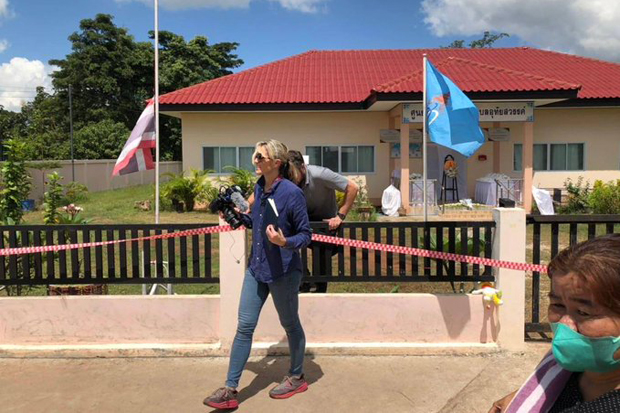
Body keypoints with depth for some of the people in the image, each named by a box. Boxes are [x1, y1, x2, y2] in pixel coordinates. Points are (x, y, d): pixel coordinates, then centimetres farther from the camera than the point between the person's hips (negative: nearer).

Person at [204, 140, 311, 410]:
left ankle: (297, 378, 36)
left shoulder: (292, 193, -18)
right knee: (244, 326, 6)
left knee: (290, 325, 14)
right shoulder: (259, 188, 4)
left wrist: (285, 242, -32)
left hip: (283, 272, -6)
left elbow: (305, 235, -14)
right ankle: (230, 390, 15)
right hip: (257, 268, 7)